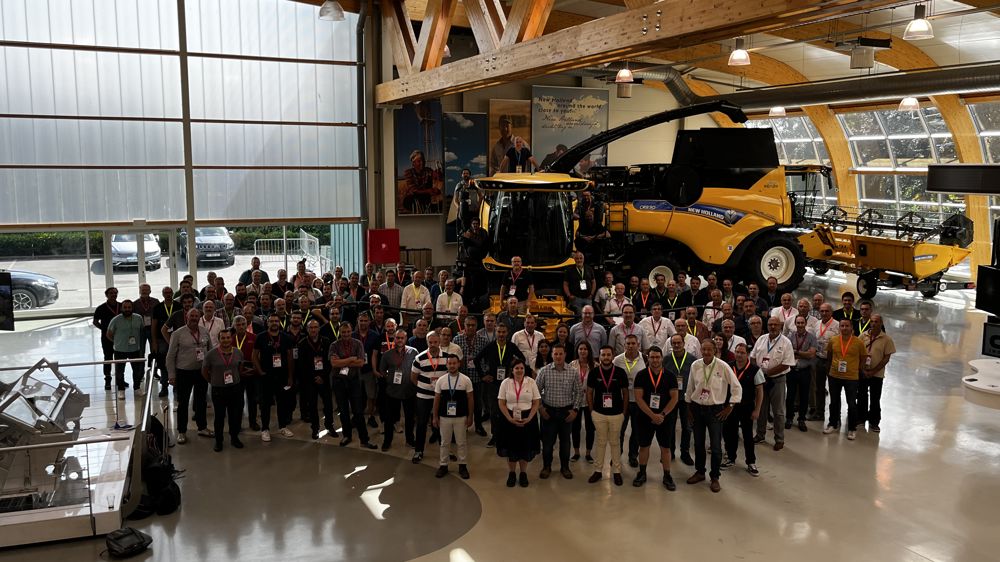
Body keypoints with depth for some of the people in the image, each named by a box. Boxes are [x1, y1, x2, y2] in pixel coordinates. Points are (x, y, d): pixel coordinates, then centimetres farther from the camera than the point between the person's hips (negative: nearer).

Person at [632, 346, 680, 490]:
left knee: (665, 447, 4)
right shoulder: (641, 375, -3)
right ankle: (642, 474, 24)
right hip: (644, 417, 0)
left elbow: (674, 398, -3)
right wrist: (652, 415, -16)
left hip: (665, 418, 0)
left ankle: (667, 477, 16)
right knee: (643, 446, 9)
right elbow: (638, 398, -9)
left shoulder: (670, 376, 0)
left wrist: (662, 415, -14)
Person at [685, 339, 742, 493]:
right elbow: (690, 388, 7)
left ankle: (715, 477, 17)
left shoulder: (723, 367, -13)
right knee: (698, 443, 14)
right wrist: (689, 409, 9)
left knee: (716, 446, 0)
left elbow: (737, 388, -5)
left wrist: (729, 408, -5)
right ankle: (699, 472, 32)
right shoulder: (695, 366, -4)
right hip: (697, 407, 3)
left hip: (715, 410, -3)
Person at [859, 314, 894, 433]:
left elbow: (887, 357, -8)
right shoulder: (863, 336, -2)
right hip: (862, 372, 2)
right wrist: (863, 369, -7)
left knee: (875, 399, 6)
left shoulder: (886, 339, -7)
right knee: (862, 396, 12)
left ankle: (874, 422, 19)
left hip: (877, 374, -2)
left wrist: (873, 371, -13)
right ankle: (861, 418, 27)